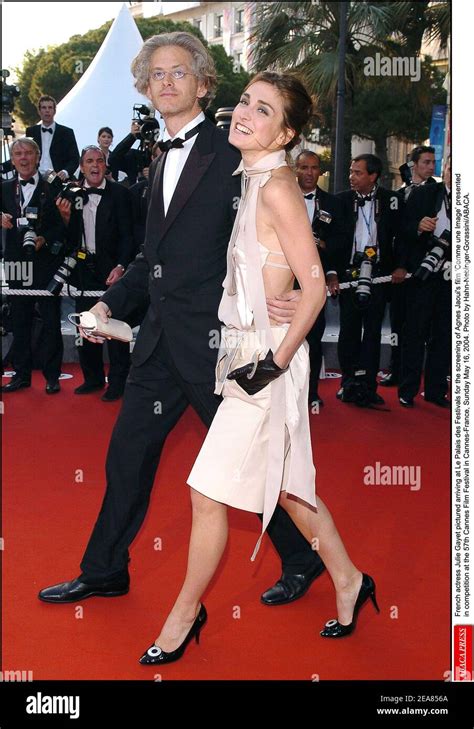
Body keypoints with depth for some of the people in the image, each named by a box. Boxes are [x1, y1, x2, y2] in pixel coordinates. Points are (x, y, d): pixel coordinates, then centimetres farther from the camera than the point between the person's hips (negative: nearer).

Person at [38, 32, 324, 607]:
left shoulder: (232, 155, -9)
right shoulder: (161, 165, 15)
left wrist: (277, 296, -30)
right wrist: (112, 302, 11)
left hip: (216, 340, -7)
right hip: (160, 339, 8)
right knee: (127, 455, 13)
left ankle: (301, 561, 26)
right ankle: (103, 572, 29)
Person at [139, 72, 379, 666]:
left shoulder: (276, 188, -17)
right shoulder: (256, 181, 10)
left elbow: (315, 286, -20)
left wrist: (276, 361, -19)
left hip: (267, 356, -9)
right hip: (246, 350, 9)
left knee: (209, 494, 0)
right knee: (286, 485, 18)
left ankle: (186, 611, 18)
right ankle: (347, 580, 35)